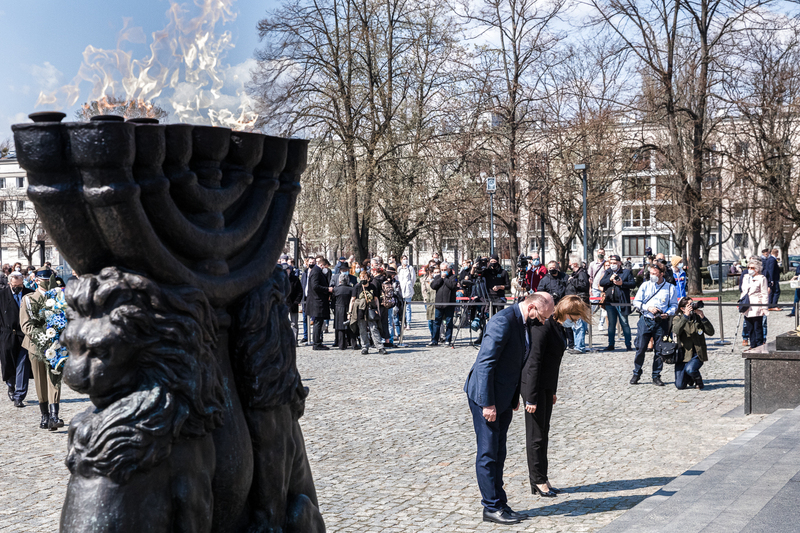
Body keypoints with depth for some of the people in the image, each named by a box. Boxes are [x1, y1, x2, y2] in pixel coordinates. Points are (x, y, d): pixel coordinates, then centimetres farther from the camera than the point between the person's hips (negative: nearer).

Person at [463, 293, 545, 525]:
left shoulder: (521, 323, 8)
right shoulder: (503, 321, -22)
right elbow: (485, 363, -24)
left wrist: (515, 398, 18)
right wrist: (487, 403, -24)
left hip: (503, 397, 9)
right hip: (486, 396, -9)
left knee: (498, 454, 14)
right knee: (488, 454, -1)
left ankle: (500, 504, 22)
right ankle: (492, 508, 7)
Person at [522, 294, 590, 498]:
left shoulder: (557, 327, 9)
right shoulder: (542, 328, -21)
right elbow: (534, 363, -22)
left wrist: (553, 391, 21)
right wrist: (531, 398, -21)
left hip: (546, 386, 9)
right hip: (534, 385, -9)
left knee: (543, 434, 14)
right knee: (536, 435, 1)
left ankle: (541, 480, 22)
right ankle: (538, 481, 11)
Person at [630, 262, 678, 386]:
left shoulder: (670, 287, 7)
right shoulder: (645, 285, 7)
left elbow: (674, 305, 9)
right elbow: (636, 301, 6)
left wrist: (668, 314, -10)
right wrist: (648, 308, -10)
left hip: (661, 322, 0)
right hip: (645, 320, 0)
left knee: (659, 350, 2)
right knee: (640, 348, -3)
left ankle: (656, 376, 12)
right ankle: (636, 374, 10)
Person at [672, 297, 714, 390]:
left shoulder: (697, 317, 4)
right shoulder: (677, 318, 0)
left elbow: (711, 332, -6)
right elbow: (676, 330, -22)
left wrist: (702, 317, -16)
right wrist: (686, 316, -29)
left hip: (697, 354, 0)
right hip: (683, 354, 0)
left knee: (690, 369, -34)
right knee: (680, 385, -4)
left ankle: (699, 382, 1)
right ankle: (690, 379, 33)